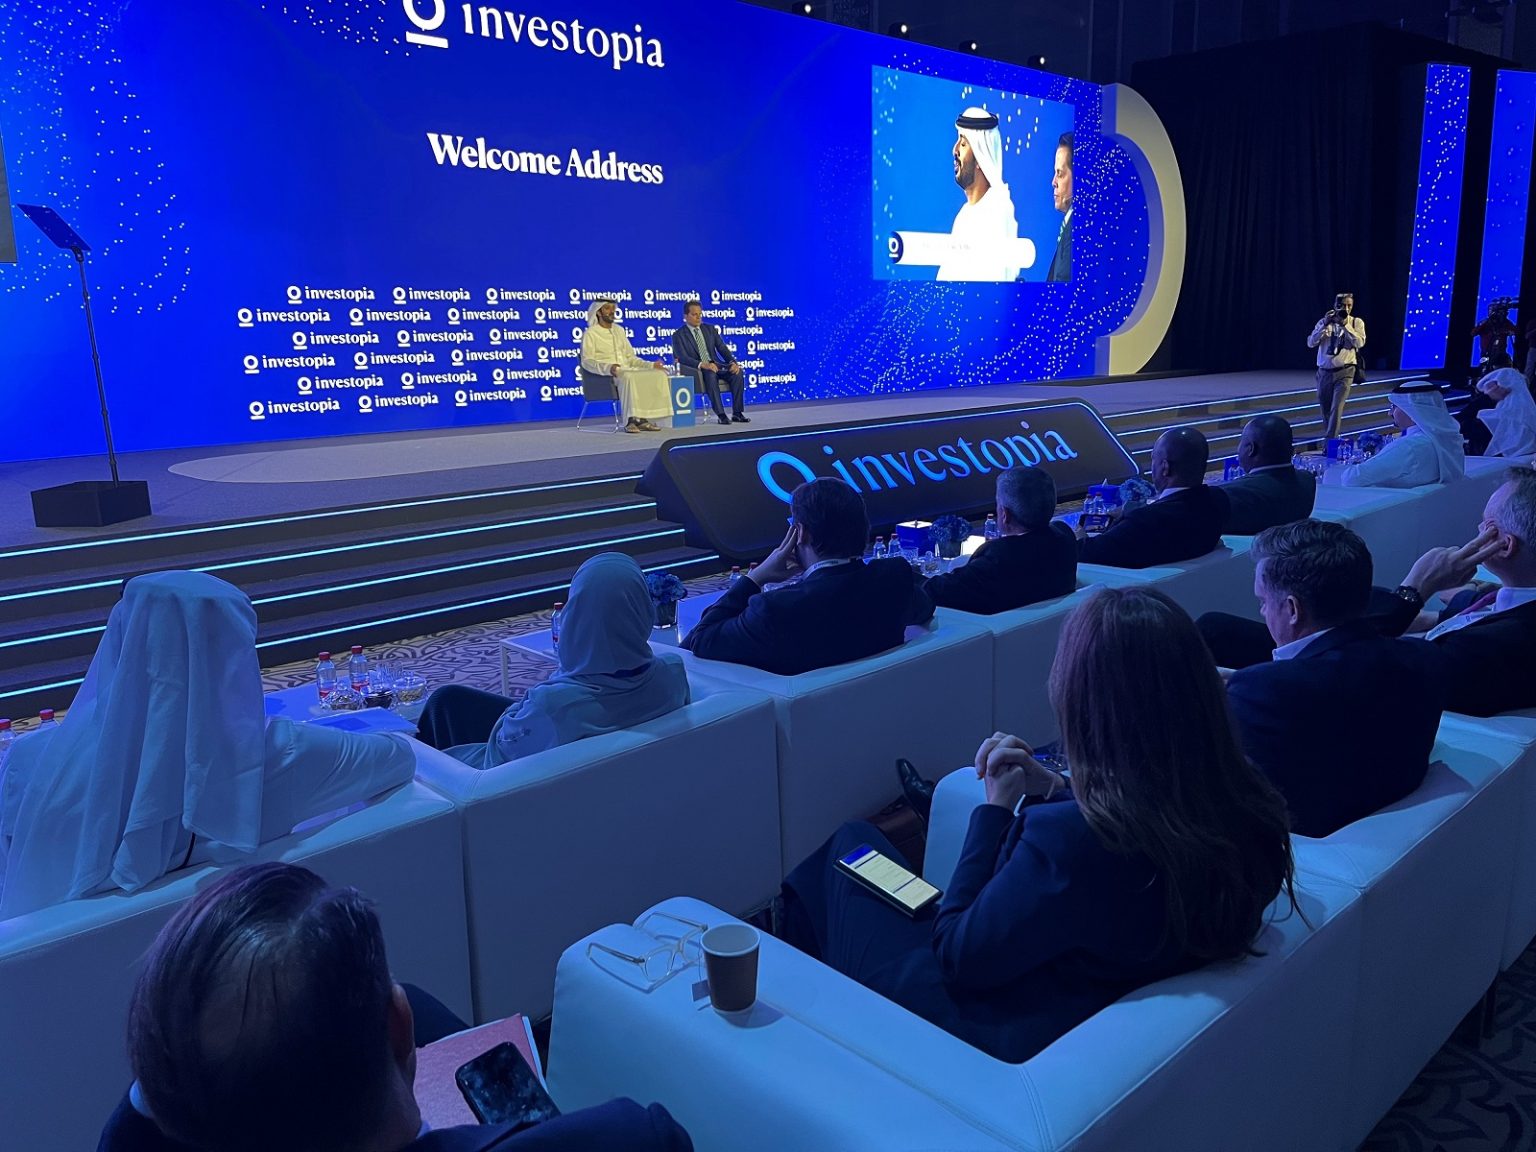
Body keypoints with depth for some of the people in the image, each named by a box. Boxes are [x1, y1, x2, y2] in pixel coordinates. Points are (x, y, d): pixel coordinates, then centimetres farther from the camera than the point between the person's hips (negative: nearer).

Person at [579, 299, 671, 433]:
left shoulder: (619, 330, 22)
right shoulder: (590, 333, 1)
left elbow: (631, 357, 22)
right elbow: (587, 361, -11)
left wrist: (651, 365, 6)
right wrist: (609, 368, -29)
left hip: (628, 370, 7)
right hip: (606, 375, -7)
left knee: (659, 374, -16)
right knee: (628, 377, -39)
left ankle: (642, 418, -21)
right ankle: (630, 420, -33)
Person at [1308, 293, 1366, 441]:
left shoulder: (1357, 322, 3)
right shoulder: (1324, 322, 6)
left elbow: (1360, 343, -12)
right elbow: (1311, 343, -4)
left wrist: (1345, 325, -13)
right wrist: (1325, 325, -13)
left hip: (1345, 372, -2)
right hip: (1324, 372, 3)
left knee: (1337, 408, -16)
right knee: (1325, 410, 9)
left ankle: (1330, 441, -18)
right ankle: (1329, 437, 26)